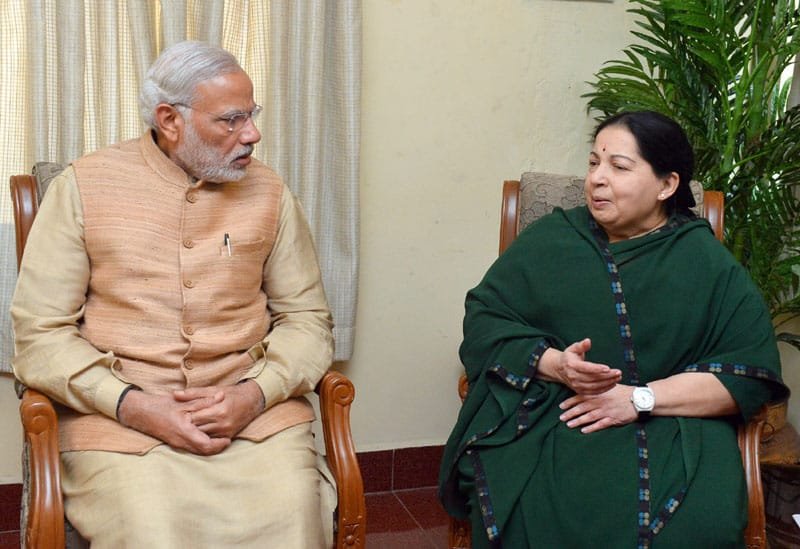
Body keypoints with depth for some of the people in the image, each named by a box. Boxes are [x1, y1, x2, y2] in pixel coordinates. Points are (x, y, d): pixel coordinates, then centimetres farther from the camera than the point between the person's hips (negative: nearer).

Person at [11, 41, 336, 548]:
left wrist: (255, 395, -10)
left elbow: (308, 317, 9)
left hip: (255, 412, 2)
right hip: (118, 415, -2)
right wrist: (134, 406, -14)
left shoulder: (269, 192, 7)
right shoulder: (84, 187, 1)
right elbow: (40, 331, -1)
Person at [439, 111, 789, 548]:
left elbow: (753, 370, 0)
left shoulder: (707, 262, 8)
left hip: (670, 422, 0)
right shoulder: (548, 239, 13)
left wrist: (640, 398, -11)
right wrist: (554, 364, -12)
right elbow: (483, 317, 7)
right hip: (541, 417, 0)